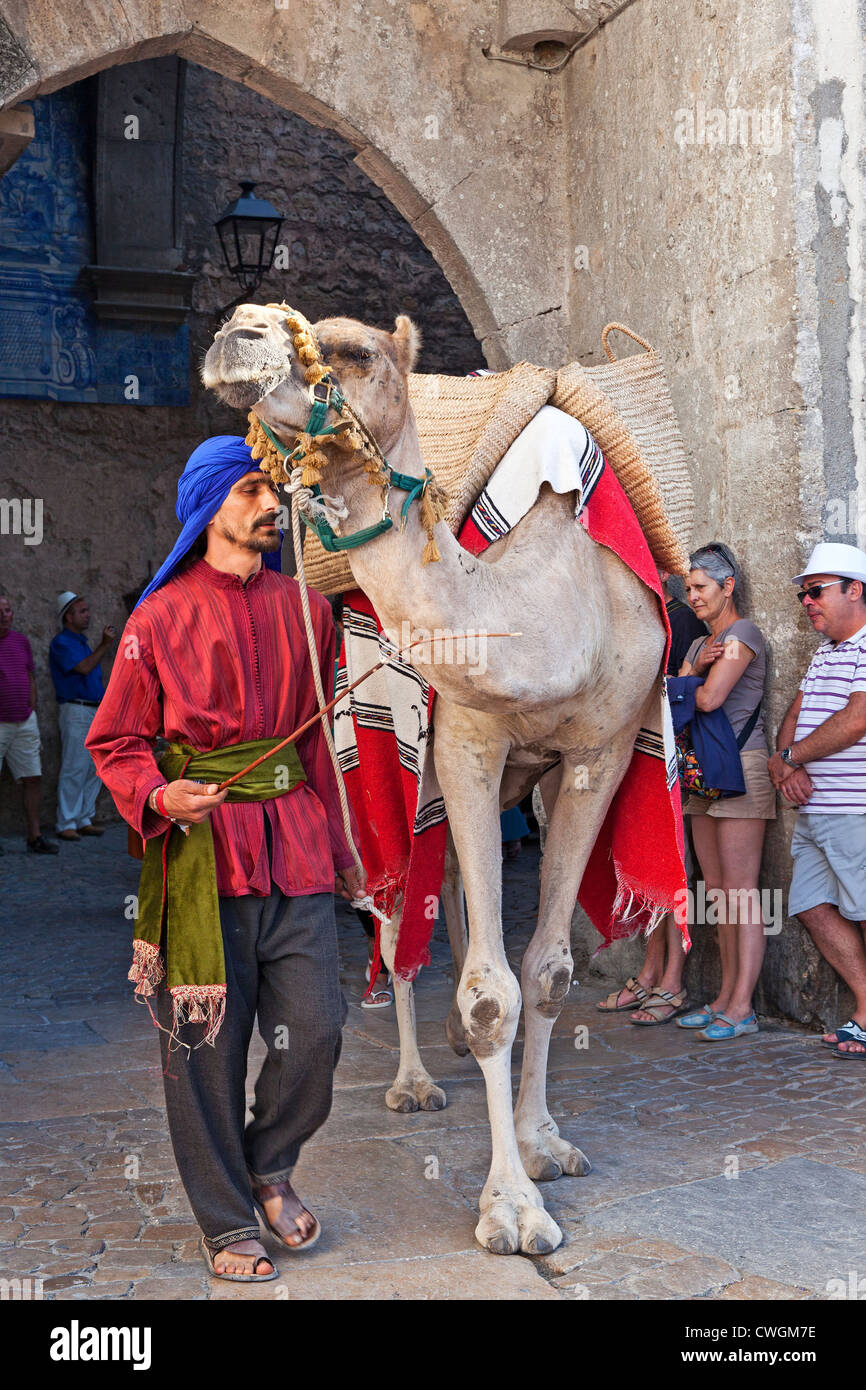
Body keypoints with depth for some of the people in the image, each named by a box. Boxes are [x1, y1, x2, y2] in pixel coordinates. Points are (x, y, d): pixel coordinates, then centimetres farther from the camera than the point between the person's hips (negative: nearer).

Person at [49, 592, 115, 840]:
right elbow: (84, 668, -20)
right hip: (76, 711, -9)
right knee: (74, 769, -9)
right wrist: (104, 645, -14)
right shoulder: (61, 642, -7)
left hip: (96, 711, 9)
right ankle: (66, 824, -5)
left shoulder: (82, 642, 20)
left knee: (94, 770, 8)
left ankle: (85, 820, 14)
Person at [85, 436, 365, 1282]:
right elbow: (115, 741, 2)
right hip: (199, 848, -3)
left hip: (293, 846, 4)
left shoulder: (304, 608, 12)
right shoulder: (161, 618, -1)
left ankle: (268, 1164, 28)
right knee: (207, 1045, 3)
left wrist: (336, 843, 18)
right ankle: (227, 1222, 22)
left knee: (315, 1030, -1)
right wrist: (158, 796, -18)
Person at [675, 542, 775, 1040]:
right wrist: (695, 668, -6)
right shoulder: (700, 644, 20)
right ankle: (726, 996, 14)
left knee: (741, 890, -8)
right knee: (718, 888, 9)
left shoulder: (743, 634, -7)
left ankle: (742, 1007, -7)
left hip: (741, 766, -9)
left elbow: (711, 697, -19)